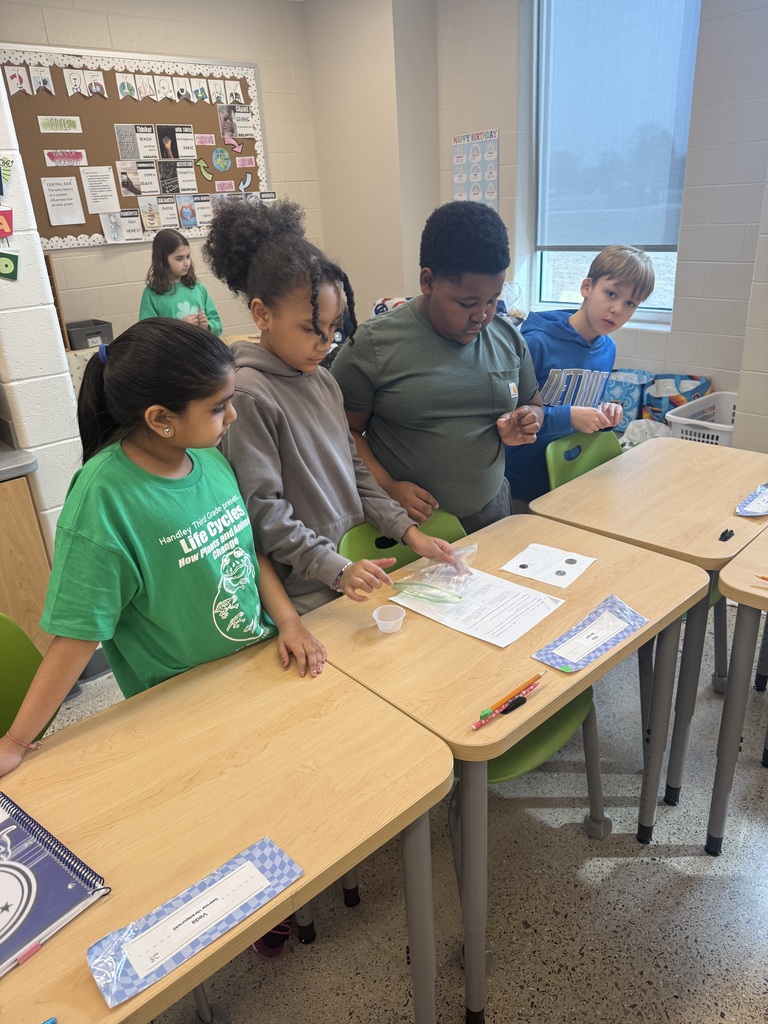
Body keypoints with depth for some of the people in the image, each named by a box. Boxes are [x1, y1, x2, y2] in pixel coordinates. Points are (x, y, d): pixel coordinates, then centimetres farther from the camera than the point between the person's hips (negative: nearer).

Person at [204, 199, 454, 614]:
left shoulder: (324, 381, 6)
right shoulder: (248, 394, -16)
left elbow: (353, 470, 10)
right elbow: (263, 507, -17)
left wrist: (408, 531, 2)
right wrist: (336, 569, -22)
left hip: (358, 564, 7)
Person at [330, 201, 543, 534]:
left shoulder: (508, 337, 3)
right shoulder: (373, 345, -12)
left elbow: (534, 406, 16)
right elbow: (344, 431, -9)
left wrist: (526, 423, -7)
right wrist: (388, 488, -22)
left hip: (491, 516, 5)